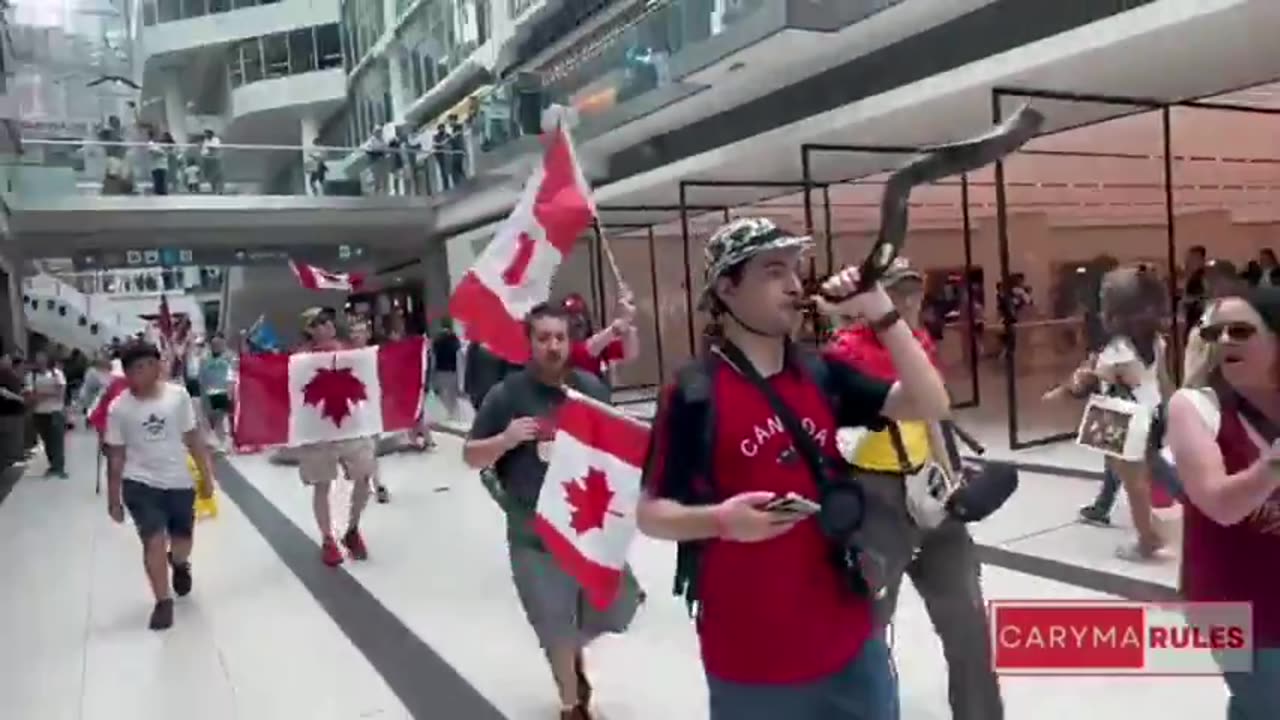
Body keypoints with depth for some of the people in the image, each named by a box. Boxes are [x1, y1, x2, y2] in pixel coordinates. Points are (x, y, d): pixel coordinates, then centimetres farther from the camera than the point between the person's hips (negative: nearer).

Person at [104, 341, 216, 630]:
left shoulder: (178, 395, -6)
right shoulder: (119, 408, -8)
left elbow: (193, 438, 2)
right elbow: (116, 456, -1)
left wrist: (207, 475, 3)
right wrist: (113, 499, 1)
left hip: (179, 482, 2)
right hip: (140, 483, -2)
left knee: (182, 542, 13)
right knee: (154, 541, -8)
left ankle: (179, 563, 51)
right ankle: (163, 602, 11)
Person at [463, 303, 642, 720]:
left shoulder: (589, 386, 0)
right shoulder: (507, 395, -11)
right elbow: (471, 456, -4)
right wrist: (505, 439, -22)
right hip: (536, 534, -3)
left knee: (616, 607, 15)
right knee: (557, 627, 10)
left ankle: (576, 653, 50)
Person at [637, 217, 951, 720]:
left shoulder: (823, 375, 3)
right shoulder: (694, 394, -12)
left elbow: (930, 405, -2)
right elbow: (650, 514, -9)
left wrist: (882, 314, -11)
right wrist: (720, 520, -28)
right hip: (750, 655, -4)